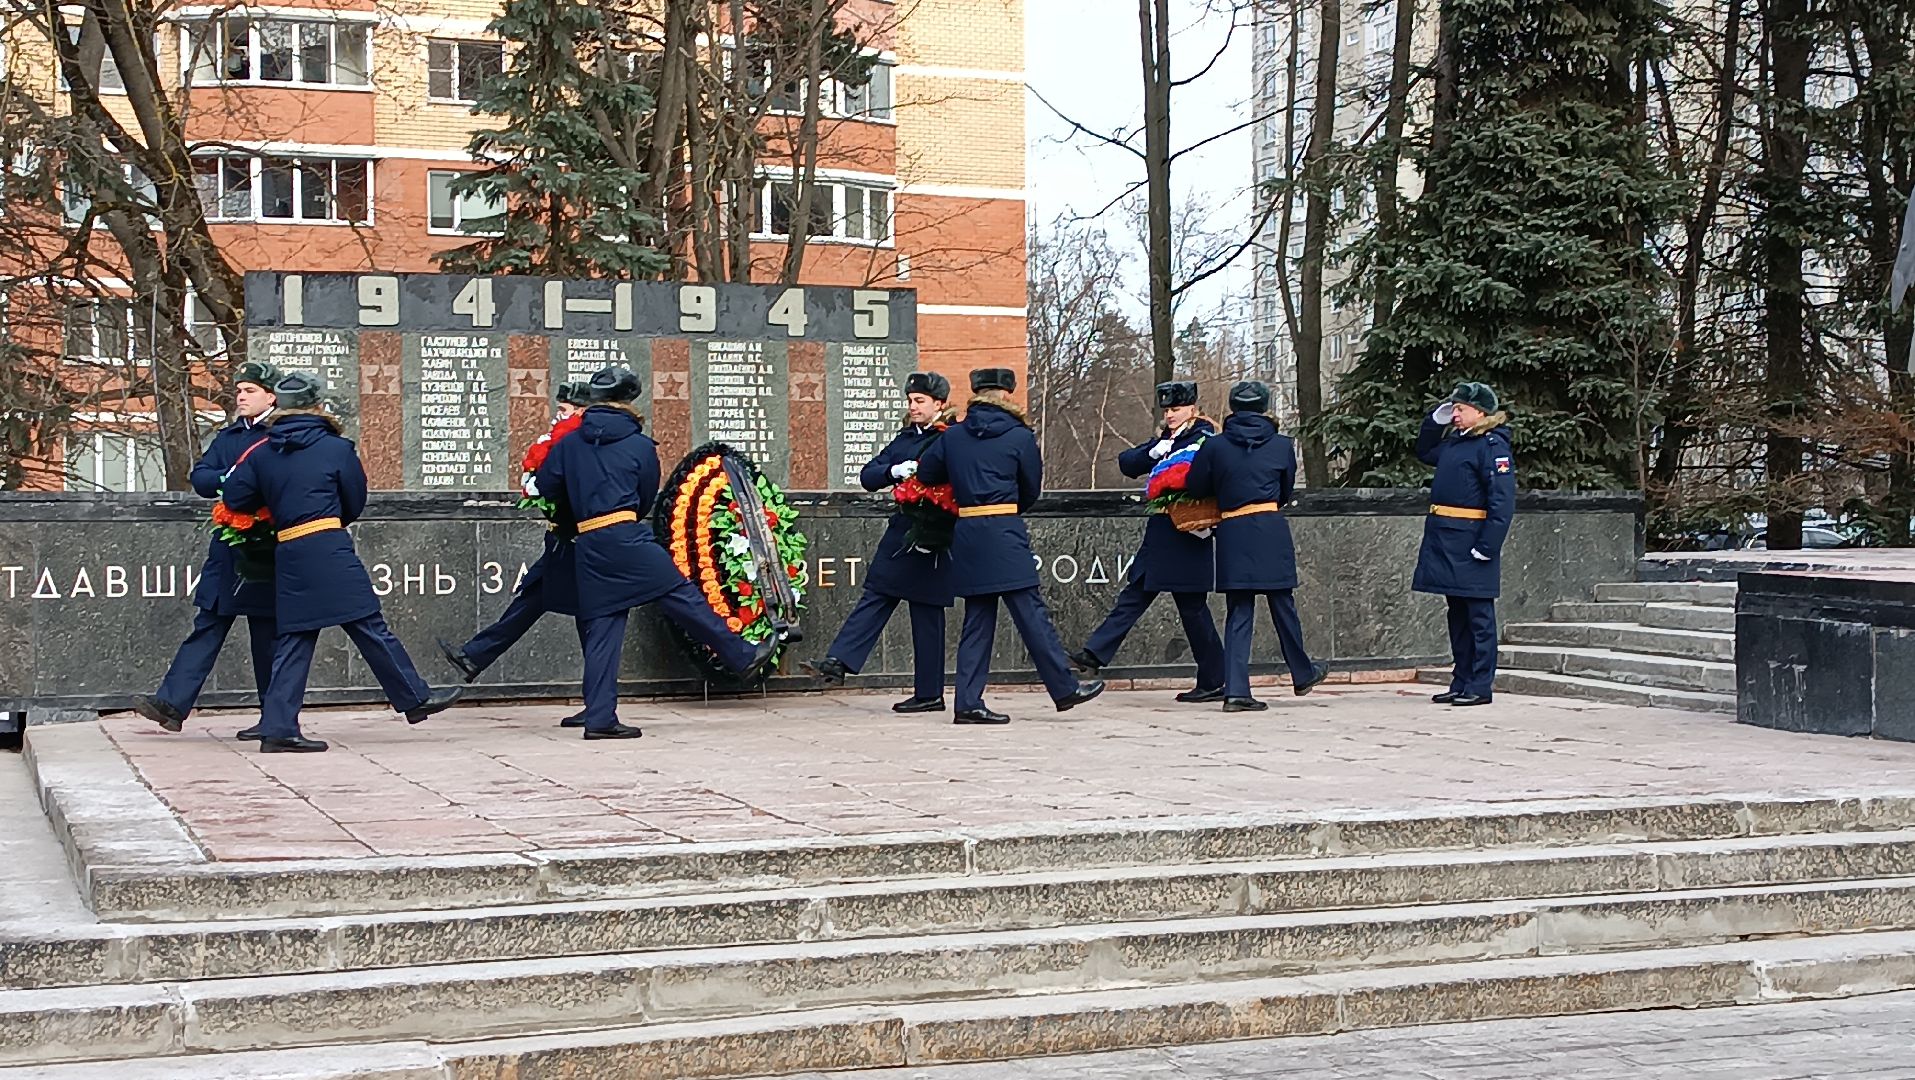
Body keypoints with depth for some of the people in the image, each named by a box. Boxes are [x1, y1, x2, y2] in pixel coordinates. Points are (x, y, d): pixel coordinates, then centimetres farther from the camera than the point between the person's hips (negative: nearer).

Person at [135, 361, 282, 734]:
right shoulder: (227, 437, 17)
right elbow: (200, 477, 6)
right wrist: (230, 481, -13)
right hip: (228, 549, 5)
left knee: (267, 634, 1)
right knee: (207, 625, 1)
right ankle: (172, 703, -4)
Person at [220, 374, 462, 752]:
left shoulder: (263, 454, 10)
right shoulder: (337, 448, 2)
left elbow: (234, 497, 7)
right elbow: (356, 502, 8)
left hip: (287, 552, 4)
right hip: (330, 550, -4)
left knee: (294, 640, 7)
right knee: (369, 626, 0)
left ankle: (278, 727, 2)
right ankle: (416, 699, 7)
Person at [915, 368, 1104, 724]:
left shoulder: (952, 436, 8)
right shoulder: (1020, 436, -1)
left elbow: (925, 473, 13)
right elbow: (1032, 488, 6)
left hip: (966, 534, 5)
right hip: (1005, 534, -5)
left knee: (977, 620, 8)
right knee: (1030, 612, -2)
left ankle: (968, 702, 6)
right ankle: (1065, 688, 3)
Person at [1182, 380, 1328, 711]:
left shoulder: (1214, 447, 1)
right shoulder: (1282, 446, 4)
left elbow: (1195, 488, 7)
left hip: (1232, 535, 1)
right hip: (1272, 531, -1)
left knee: (1238, 612, 3)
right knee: (1282, 605, 13)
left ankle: (1235, 690, -4)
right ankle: (1302, 674, 31)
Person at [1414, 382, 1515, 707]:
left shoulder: (1492, 446, -12)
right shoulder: (1454, 442, 14)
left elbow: (1502, 501, -18)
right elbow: (1424, 452, 35)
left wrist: (1488, 546, -22)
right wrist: (1436, 420, 18)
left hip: (1471, 543, -9)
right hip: (1445, 542, 9)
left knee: (1478, 616, -2)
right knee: (1458, 616, 13)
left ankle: (1480, 687, 1)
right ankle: (1461, 683, 20)